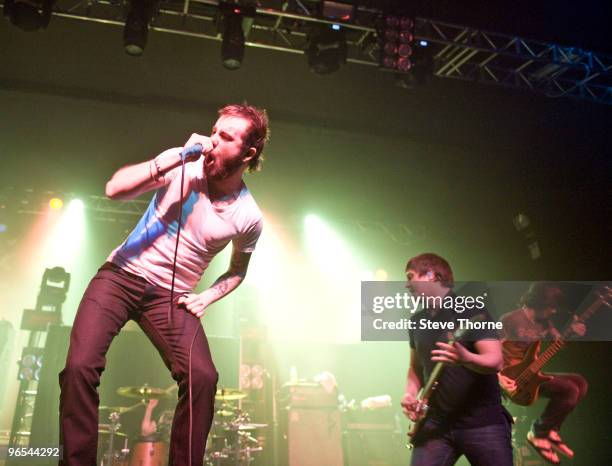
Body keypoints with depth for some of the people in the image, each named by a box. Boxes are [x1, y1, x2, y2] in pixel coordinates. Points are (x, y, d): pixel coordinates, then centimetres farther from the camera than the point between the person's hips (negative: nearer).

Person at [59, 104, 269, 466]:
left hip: (172, 296, 0)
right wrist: (175, 156, -24)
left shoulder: (248, 217, -5)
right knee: (80, 366, -18)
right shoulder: (186, 166, -7)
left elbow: (237, 271, 13)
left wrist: (206, 298, -3)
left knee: (203, 378, -20)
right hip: (122, 274, 0)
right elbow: (115, 189, -17)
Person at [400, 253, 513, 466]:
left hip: (483, 422, -4)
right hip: (436, 423, 5)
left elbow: (495, 361, -15)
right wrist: (411, 394, 2)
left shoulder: (471, 311, -7)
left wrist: (465, 358, -35)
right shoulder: (417, 321, 11)